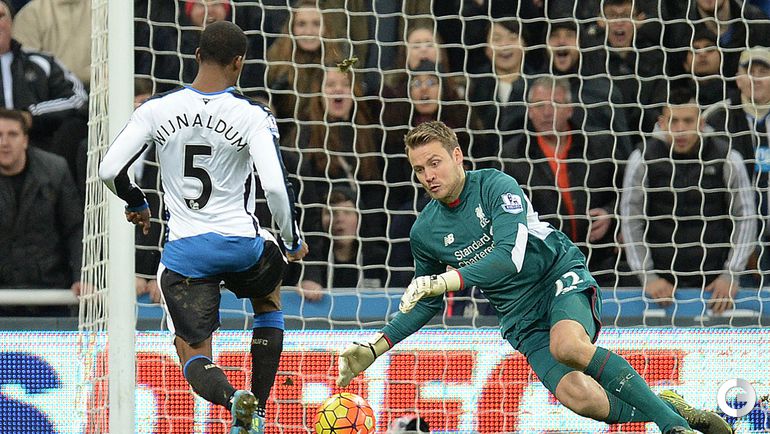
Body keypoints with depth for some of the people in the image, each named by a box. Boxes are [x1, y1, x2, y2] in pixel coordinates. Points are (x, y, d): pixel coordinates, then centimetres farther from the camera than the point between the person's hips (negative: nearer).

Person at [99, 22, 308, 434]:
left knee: (193, 354, 8)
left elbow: (109, 170, -3)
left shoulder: (156, 110, -3)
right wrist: (294, 240, 1)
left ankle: (233, 398, -28)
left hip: (184, 252, 0)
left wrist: (136, 204, 19)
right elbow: (275, 186, -17)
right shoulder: (252, 115, -9)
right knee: (268, 299, 33)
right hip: (242, 245, 0)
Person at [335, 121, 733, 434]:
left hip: (562, 277, -3)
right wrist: (375, 348, 11)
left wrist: (447, 280, -34)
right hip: (520, 316, 4)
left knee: (568, 346, -39)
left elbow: (510, 256, -24)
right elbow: (427, 301, 20)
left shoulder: (495, 186, -12)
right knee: (576, 394, -27)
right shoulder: (424, 233, 4)